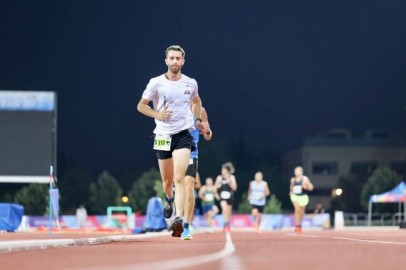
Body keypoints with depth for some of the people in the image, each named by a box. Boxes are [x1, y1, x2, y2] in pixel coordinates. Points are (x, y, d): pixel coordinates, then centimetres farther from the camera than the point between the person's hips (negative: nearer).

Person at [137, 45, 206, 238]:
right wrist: (157, 114, -13)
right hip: (163, 135, 1)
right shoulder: (156, 83, -4)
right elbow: (141, 106, 3)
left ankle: (178, 219, -24)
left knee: (179, 178, -17)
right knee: (167, 181, 11)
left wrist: (198, 120, 11)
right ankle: (169, 200, 47)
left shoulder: (191, 84, 3)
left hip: (184, 134, -1)